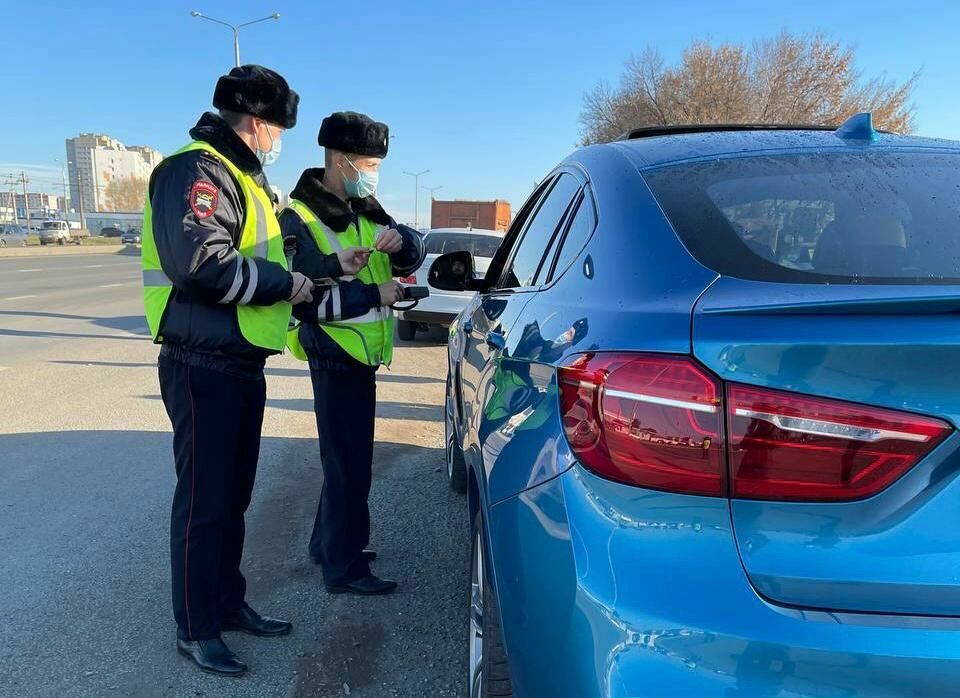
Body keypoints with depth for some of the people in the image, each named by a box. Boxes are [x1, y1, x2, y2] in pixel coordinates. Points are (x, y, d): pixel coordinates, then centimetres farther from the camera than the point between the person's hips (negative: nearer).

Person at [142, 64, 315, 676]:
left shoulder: (241, 178, 19)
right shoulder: (197, 172, -14)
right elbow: (201, 264, -29)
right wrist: (285, 283, -18)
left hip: (242, 366, 10)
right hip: (204, 368, -10)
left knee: (233, 495, 18)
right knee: (204, 501, 1)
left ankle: (229, 602, 32)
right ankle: (196, 630, 15)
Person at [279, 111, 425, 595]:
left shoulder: (365, 208, 11)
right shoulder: (299, 219, -12)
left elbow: (412, 258, 9)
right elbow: (308, 298, -21)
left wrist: (401, 242, -14)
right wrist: (377, 295, -18)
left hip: (361, 355, 8)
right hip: (336, 358, -8)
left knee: (348, 456, 18)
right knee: (349, 464, -4)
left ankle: (329, 543, 34)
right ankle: (344, 568, 9)